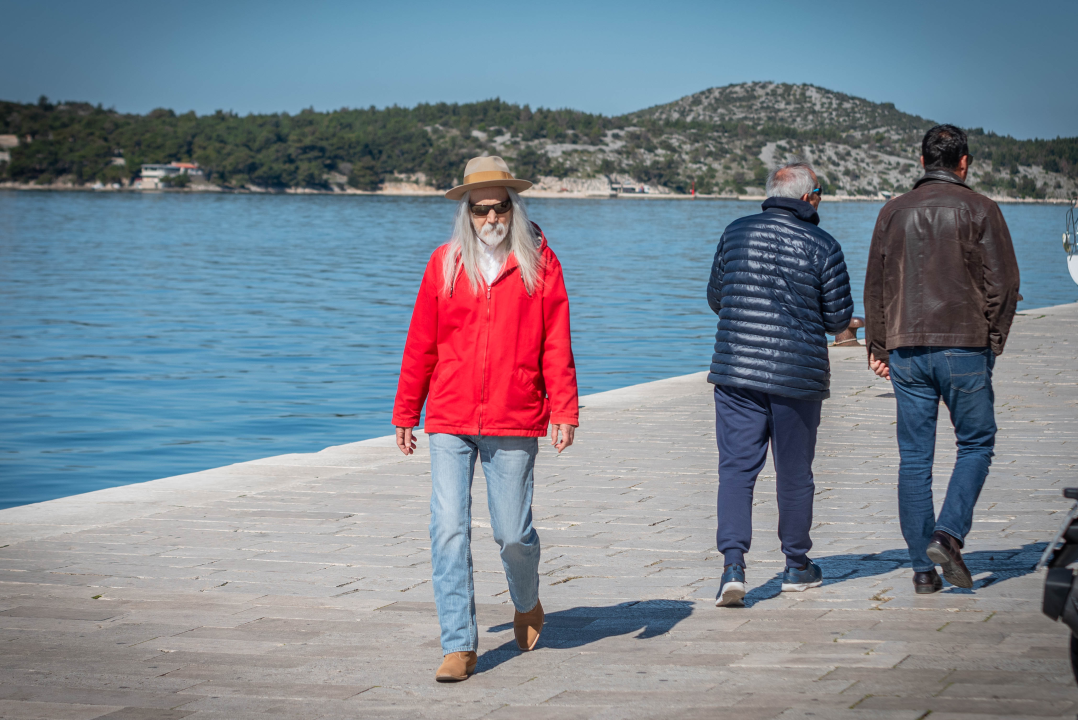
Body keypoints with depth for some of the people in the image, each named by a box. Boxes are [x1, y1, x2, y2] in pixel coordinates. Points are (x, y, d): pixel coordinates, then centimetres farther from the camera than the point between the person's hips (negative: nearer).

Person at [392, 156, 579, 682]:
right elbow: (420, 345, 12)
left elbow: (556, 344, 0)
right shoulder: (444, 264, 6)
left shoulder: (539, 262, 2)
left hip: (514, 423, -1)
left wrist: (564, 412, -8)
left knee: (513, 533, 3)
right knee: (449, 530, -7)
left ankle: (527, 605, 35)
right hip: (449, 422, 1)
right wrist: (405, 415, 14)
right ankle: (459, 646, -2)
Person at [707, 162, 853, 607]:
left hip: (736, 370, 1)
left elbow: (715, 299, 11)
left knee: (736, 469, 1)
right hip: (799, 374, -1)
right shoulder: (823, 247, -5)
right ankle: (797, 566, 24)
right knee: (794, 474, 11)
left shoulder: (736, 233, 2)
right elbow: (839, 319, -1)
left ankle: (733, 565, -13)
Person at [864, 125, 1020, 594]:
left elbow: (875, 286, 11)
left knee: (914, 457, 6)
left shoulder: (893, 212, 9)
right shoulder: (979, 210, -2)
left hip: (906, 349, 3)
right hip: (963, 345, -3)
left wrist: (878, 347, 17)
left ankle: (923, 568, 6)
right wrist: (993, 342, 6)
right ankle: (948, 534, -11)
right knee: (976, 445, 9)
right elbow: (1002, 283, -4)